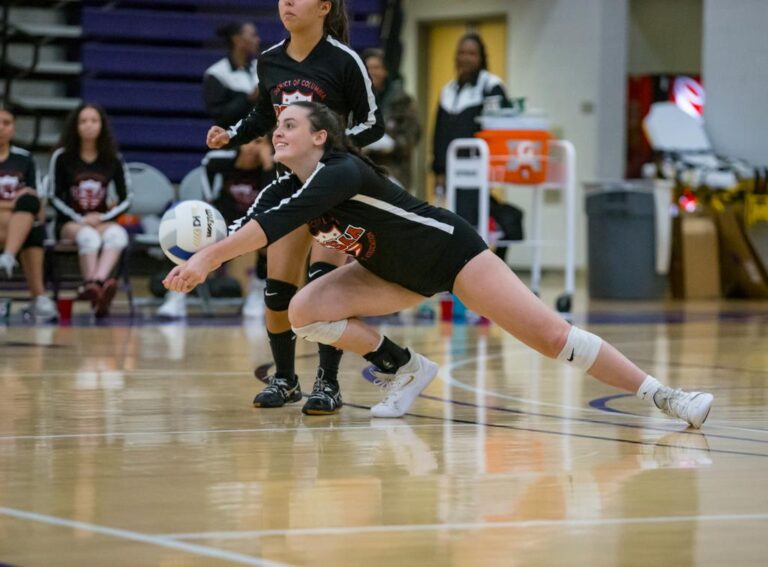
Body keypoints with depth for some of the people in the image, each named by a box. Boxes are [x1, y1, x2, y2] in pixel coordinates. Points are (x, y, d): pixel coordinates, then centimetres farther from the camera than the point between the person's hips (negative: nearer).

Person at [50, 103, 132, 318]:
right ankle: (97, 291, -53)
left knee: (117, 234, -35)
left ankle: (95, 282, -57)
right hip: (70, 222, -1)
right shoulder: (62, 157, 1)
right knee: (88, 236, -38)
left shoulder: (113, 159, 7)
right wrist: (80, 219, -14)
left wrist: (102, 218, -11)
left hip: (102, 221, 2)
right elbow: (56, 198, 0)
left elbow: (126, 200, 6)